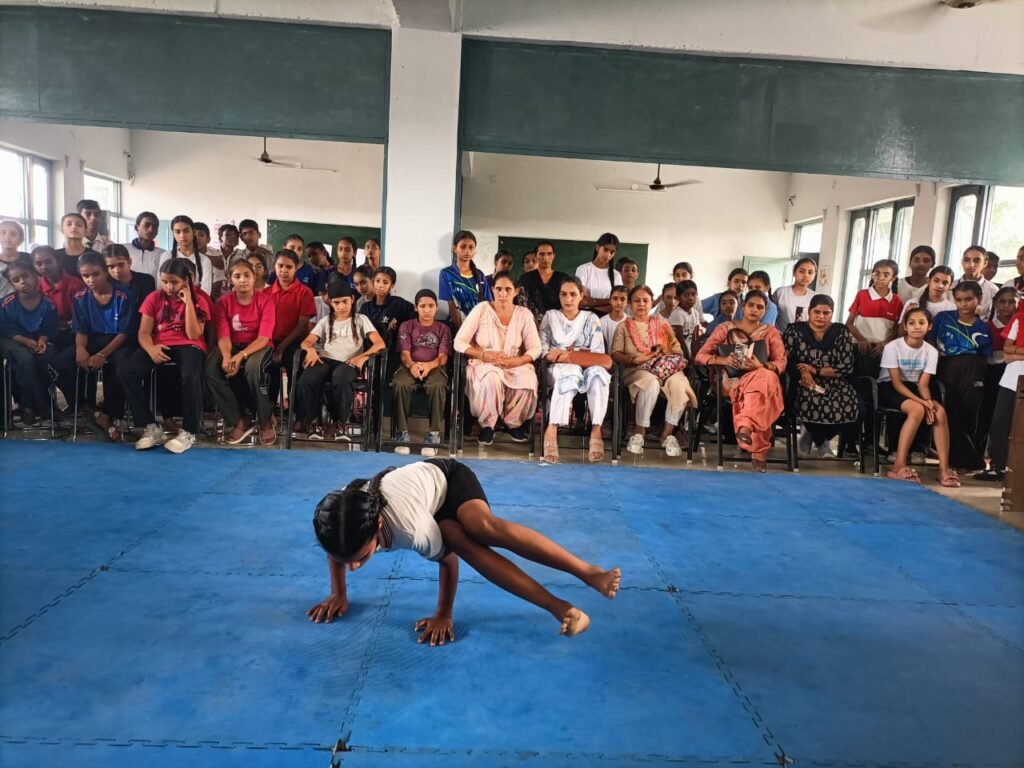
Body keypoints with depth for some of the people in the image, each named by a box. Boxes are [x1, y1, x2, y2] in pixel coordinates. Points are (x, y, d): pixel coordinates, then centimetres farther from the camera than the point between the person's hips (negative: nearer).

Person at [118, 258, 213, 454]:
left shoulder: (199, 299, 0)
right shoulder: (154, 298, 7)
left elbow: (193, 335, -11)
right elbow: (144, 332, 1)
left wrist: (188, 302, -14)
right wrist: (150, 349, -22)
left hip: (188, 347, -3)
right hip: (159, 346, 4)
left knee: (190, 376, -38)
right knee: (125, 372, -23)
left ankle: (189, 432, -20)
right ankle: (151, 427, -13)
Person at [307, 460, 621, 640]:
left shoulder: (412, 527, -42)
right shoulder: (340, 519, -29)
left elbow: (448, 561, -24)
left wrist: (443, 615, -14)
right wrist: (339, 595, 2)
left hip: (448, 478, -4)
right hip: (436, 511, 4)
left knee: (483, 527, -37)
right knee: (463, 544, -28)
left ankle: (590, 573, -39)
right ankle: (561, 609, -32)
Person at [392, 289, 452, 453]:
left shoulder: (443, 329, 13)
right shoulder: (406, 326, 14)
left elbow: (443, 357, 0)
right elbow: (404, 353, 2)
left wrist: (429, 365, -24)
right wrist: (412, 365, -24)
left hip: (435, 367, -1)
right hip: (410, 367, 1)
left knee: (437, 386, -37)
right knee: (401, 384, -35)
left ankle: (434, 434, -29)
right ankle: (403, 432, -26)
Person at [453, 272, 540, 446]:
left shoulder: (524, 314, 2)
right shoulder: (481, 309, -5)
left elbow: (535, 348, -1)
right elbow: (459, 343, -8)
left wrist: (516, 361, -20)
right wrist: (485, 355, -21)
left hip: (515, 365, 2)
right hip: (484, 365, -2)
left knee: (528, 382, -31)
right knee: (492, 378, -38)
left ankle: (514, 423, -2)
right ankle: (487, 425, -12)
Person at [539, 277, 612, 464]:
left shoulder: (591, 319, 12)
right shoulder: (550, 316, 13)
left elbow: (598, 356, 1)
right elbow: (542, 351, 0)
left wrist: (567, 355, -12)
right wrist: (580, 355, -12)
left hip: (586, 371, 1)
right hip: (558, 370, -1)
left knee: (598, 372, -35)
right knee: (571, 372, -38)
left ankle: (596, 430, -41)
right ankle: (552, 429, -43)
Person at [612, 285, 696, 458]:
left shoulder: (663, 325, 23)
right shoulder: (624, 327, 17)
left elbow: (678, 352, 15)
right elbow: (616, 354, 4)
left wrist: (664, 355, -8)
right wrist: (636, 359, -15)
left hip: (666, 368, 2)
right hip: (637, 370, -2)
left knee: (679, 383, -34)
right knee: (651, 382, -39)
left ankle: (668, 433, -20)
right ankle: (639, 433, -24)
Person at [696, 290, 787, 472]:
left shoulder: (771, 332, 18)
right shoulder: (725, 328, 14)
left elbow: (782, 363, 4)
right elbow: (701, 356, 5)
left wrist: (761, 366, -18)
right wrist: (722, 359, -16)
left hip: (762, 377, 2)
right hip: (732, 382, -2)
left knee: (765, 378, -39)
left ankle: (745, 427, -50)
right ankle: (759, 451, -41)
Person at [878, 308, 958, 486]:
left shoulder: (931, 351, -2)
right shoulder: (893, 347, -15)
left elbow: (923, 384, -5)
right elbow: (896, 383, -17)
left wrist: (928, 401, -27)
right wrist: (922, 402, -27)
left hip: (912, 388, 5)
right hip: (889, 388, -5)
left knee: (940, 411, -24)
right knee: (917, 410, -33)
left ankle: (944, 468, -19)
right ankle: (899, 466, -30)